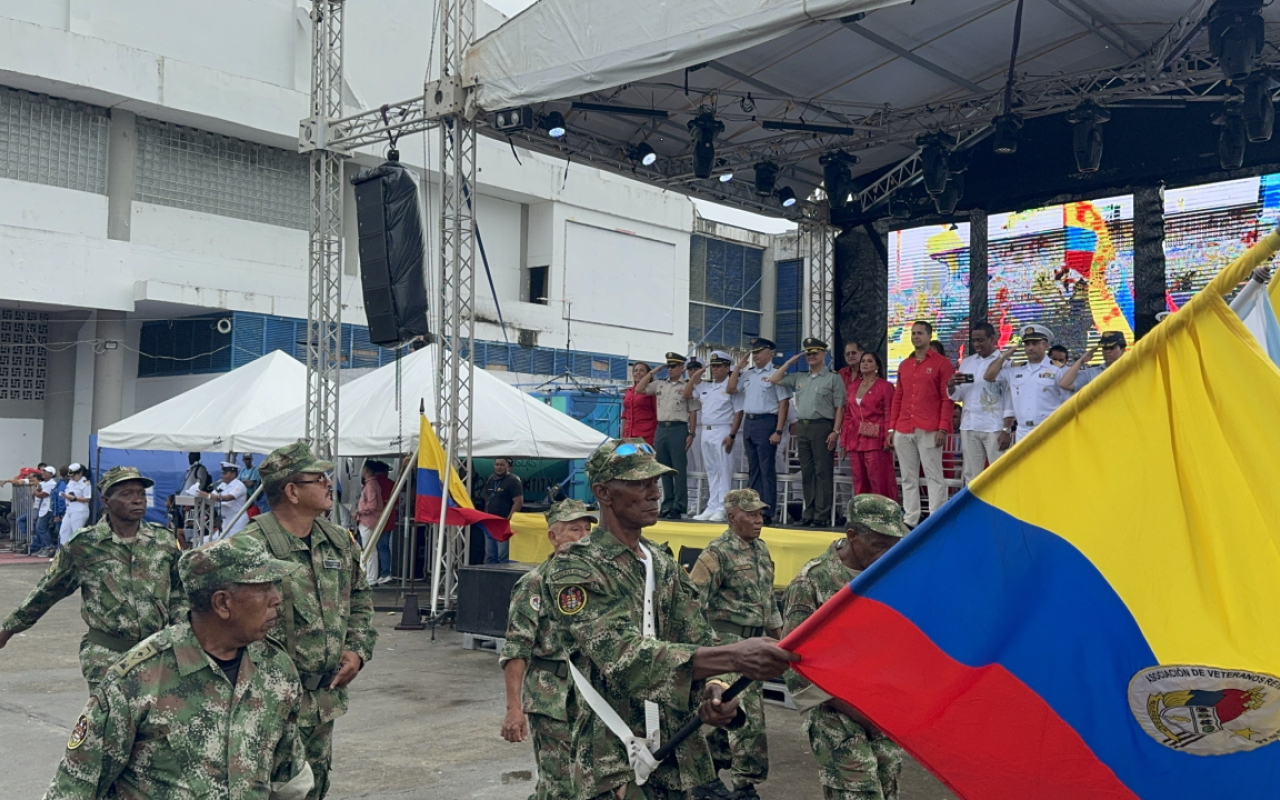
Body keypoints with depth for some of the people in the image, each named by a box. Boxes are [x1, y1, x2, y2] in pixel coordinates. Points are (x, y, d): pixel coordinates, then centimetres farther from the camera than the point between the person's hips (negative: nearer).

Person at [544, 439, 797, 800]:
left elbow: (699, 643, 5)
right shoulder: (574, 569, -12)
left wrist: (715, 689, -19)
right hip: (618, 766, -6)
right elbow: (624, 654, -25)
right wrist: (732, 657, -35)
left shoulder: (665, 565, 11)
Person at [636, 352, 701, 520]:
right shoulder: (660, 384, 14)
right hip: (661, 429, 5)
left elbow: (693, 412, -1)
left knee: (679, 469, -4)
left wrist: (691, 434, -7)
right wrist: (651, 373, 10)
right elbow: (639, 389, 13)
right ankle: (667, 505, 15)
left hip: (678, 429, -5)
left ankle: (679, 507, -2)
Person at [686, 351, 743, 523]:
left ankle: (722, 509, -4)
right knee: (711, 472, 11)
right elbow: (686, 394, 23)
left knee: (723, 472, -5)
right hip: (706, 432, 7)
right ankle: (711, 508, 15)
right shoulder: (705, 387, 15)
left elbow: (738, 412, -11)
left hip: (722, 432, -7)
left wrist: (732, 435, -17)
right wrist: (694, 378, 10)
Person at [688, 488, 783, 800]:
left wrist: (778, 633, 22)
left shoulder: (761, 549, 12)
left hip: (754, 641, 8)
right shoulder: (717, 552, -14)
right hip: (728, 642, -8)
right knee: (747, 714, -9)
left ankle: (711, 764, 32)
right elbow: (693, 600, -16)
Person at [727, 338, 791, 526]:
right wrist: (739, 367, 8)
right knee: (753, 469, 11)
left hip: (766, 422, -7)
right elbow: (730, 389, 16)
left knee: (767, 469, -6)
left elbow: (784, 403, -10)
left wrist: (778, 431, -16)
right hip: (748, 422, 7)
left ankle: (767, 512, -4)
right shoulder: (748, 374, 15)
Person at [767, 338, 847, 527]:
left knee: (822, 472, -5)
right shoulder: (799, 378, 17)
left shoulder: (833, 378, 2)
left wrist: (835, 431, -13)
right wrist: (790, 362, 13)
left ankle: (822, 515, -5)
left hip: (822, 427, -6)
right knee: (806, 472, 8)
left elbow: (839, 407, -4)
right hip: (803, 427, 6)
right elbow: (774, 380, 17)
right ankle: (809, 513, 13)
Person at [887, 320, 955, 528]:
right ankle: (910, 520, 11)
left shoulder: (942, 364, 0)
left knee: (934, 476, -3)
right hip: (903, 431, 6)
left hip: (929, 431, -5)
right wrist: (892, 427, 11)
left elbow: (947, 398, -5)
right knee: (908, 478, 7)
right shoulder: (903, 365, 16)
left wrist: (943, 428, -13)